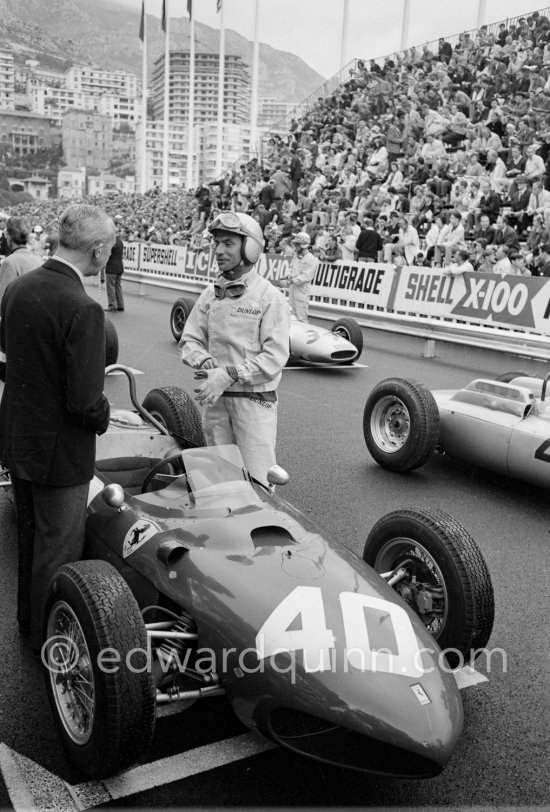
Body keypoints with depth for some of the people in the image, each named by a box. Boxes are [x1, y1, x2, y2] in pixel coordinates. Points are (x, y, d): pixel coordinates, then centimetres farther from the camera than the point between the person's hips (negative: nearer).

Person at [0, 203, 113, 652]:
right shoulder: (83, 309, -27)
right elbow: (85, 402, -28)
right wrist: (102, 415, -7)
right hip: (59, 451, -8)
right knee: (58, 547, 12)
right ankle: (50, 639, 31)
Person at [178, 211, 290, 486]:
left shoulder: (270, 298, -7)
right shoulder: (210, 294, 8)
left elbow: (274, 357, -15)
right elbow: (189, 340, 8)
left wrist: (229, 375, -21)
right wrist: (205, 362, -13)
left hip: (254, 400, -5)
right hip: (215, 399, 5)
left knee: (256, 481, -1)